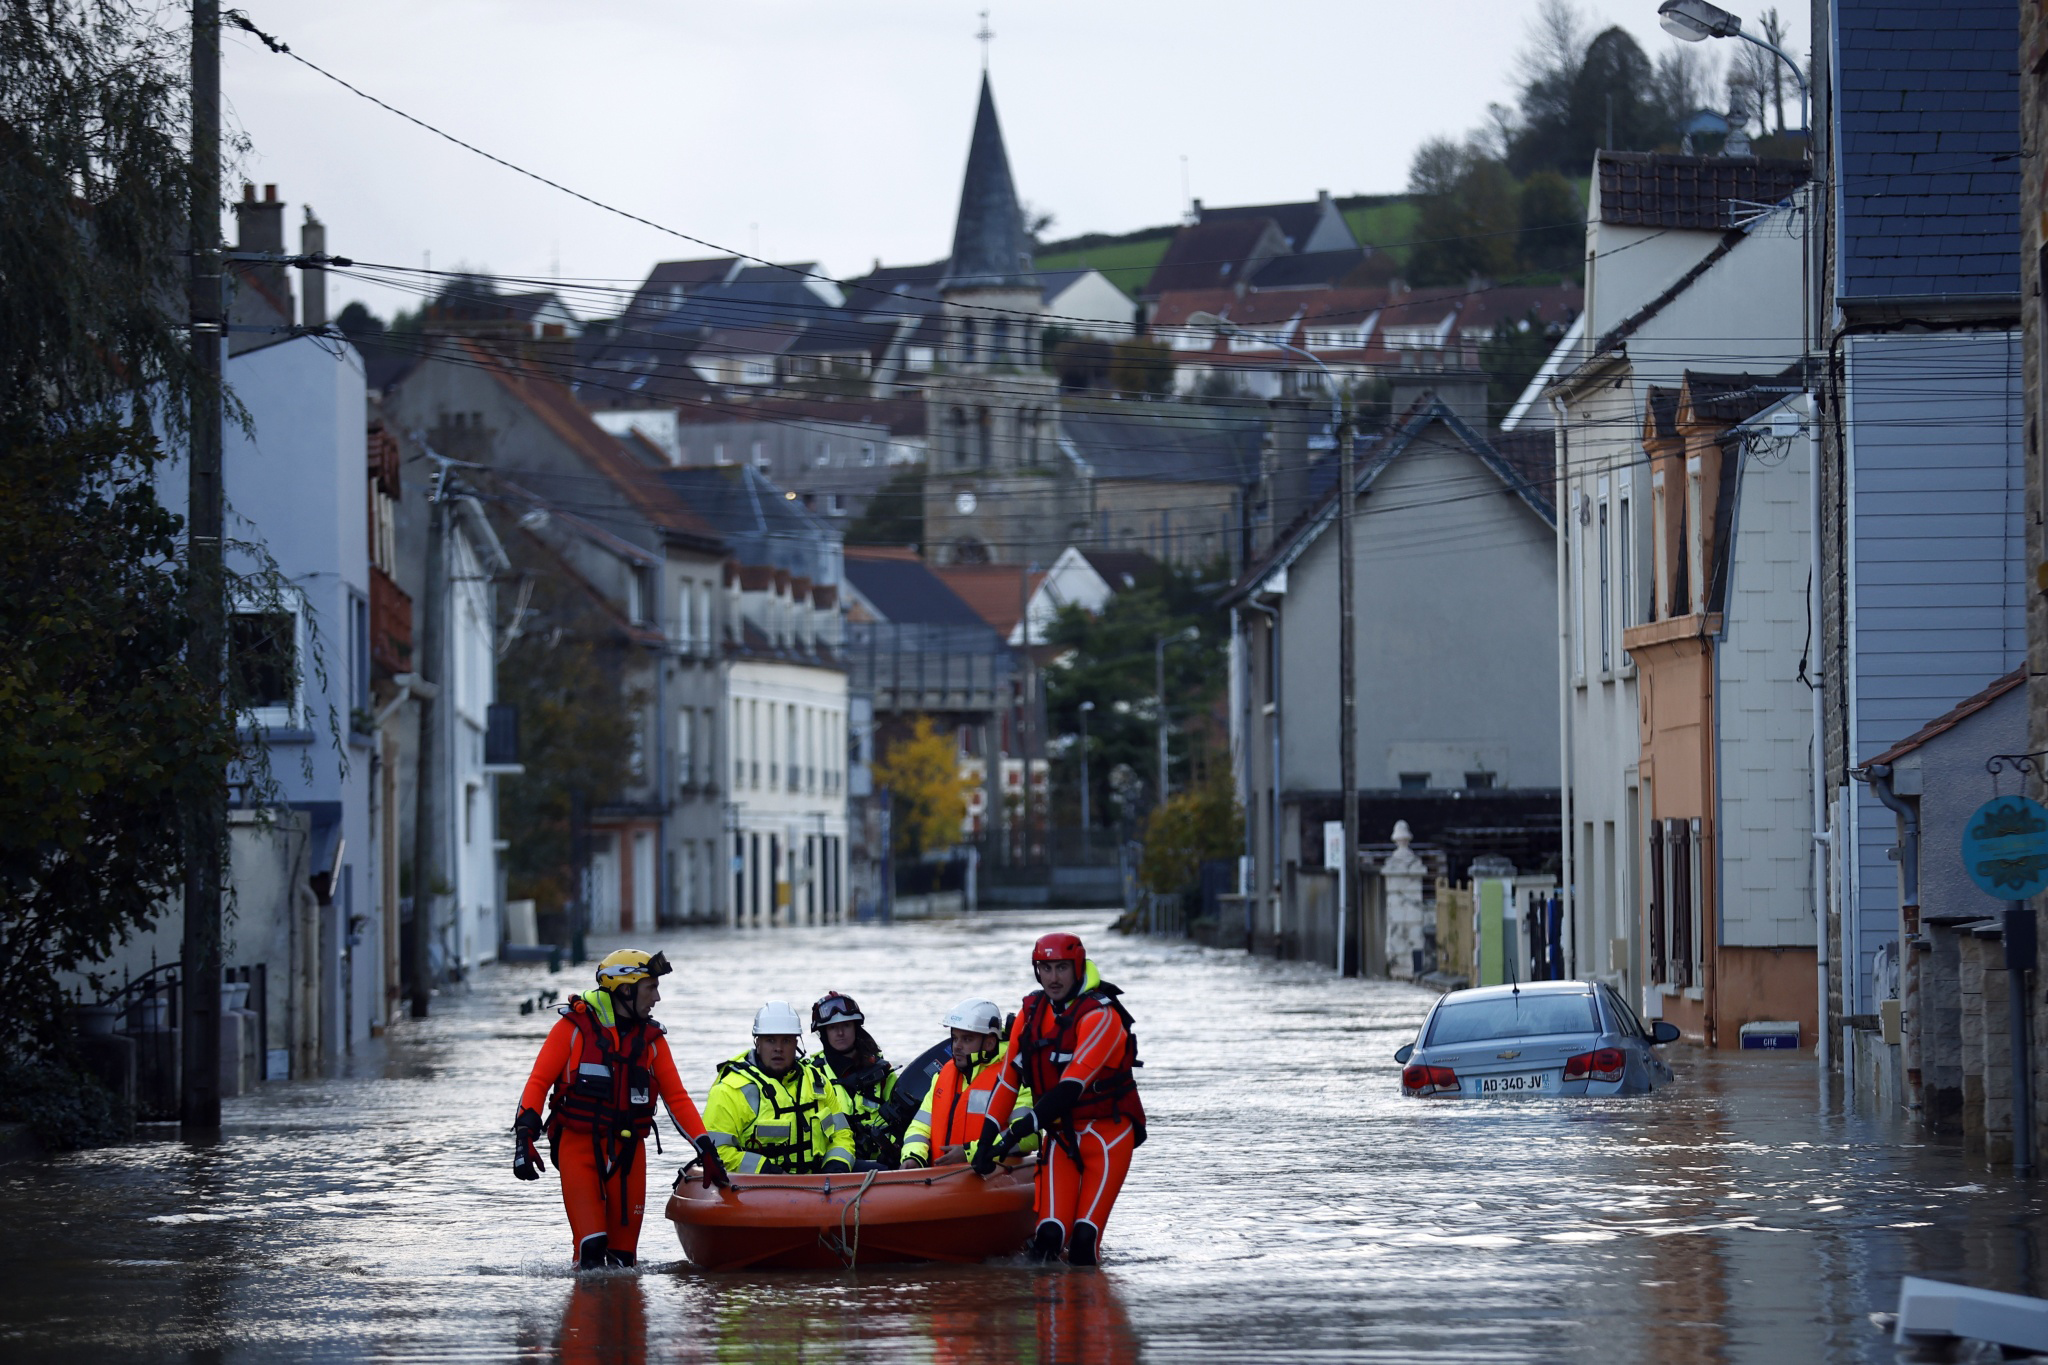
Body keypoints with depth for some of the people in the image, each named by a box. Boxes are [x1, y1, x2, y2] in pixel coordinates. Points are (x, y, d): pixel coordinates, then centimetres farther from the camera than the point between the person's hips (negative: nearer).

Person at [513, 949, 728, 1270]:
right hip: (578, 1144, -4)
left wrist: (706, 1149, 3)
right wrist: (525, 1135, -16)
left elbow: (677, 1098, 12)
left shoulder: (652, 1039, 10)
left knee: (623, 1250, 1)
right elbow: (539, 1082, -3)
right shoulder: (574, 1026, -2)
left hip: (628, 1150, 4)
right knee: (591, 1245, -16)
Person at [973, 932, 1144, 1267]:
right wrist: (986, 1141, -4)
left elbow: (1071, 1086, -25)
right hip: (1061, 1135, 5)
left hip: (1107, 1135, -5)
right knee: (1050, 1233, -11)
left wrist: (1019, 1132, -30)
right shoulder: (1031, 1013, 4)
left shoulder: (1099, 1016, -16)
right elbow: (1008, 1080, 5)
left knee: (1084, 1238, -15)